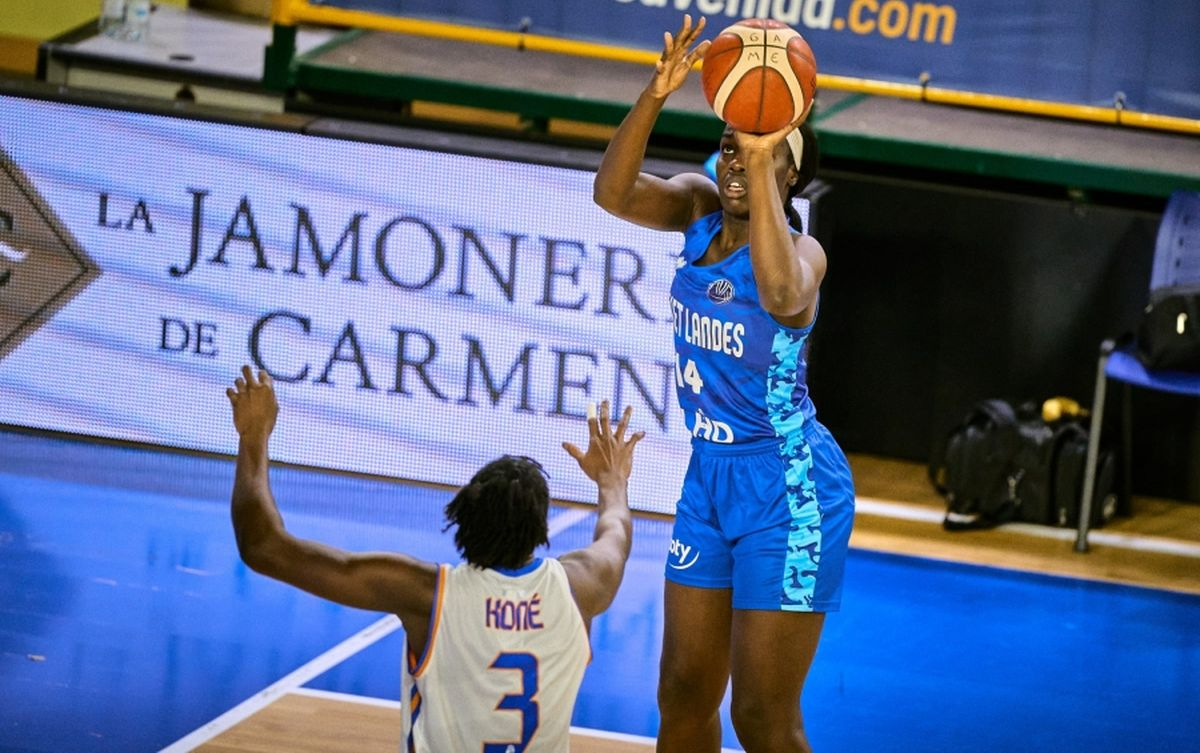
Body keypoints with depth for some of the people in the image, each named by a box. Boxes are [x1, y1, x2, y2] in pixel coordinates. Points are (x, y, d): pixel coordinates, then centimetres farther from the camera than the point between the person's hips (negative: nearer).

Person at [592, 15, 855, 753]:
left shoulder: (800, 249, -20)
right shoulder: (701, 211, -1)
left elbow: (782, 295, -44)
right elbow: (613, 192, -19)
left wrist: (762, 162, -47)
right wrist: (654, 96, -34)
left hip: (786, 493, -7)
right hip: (711, 475, 7)